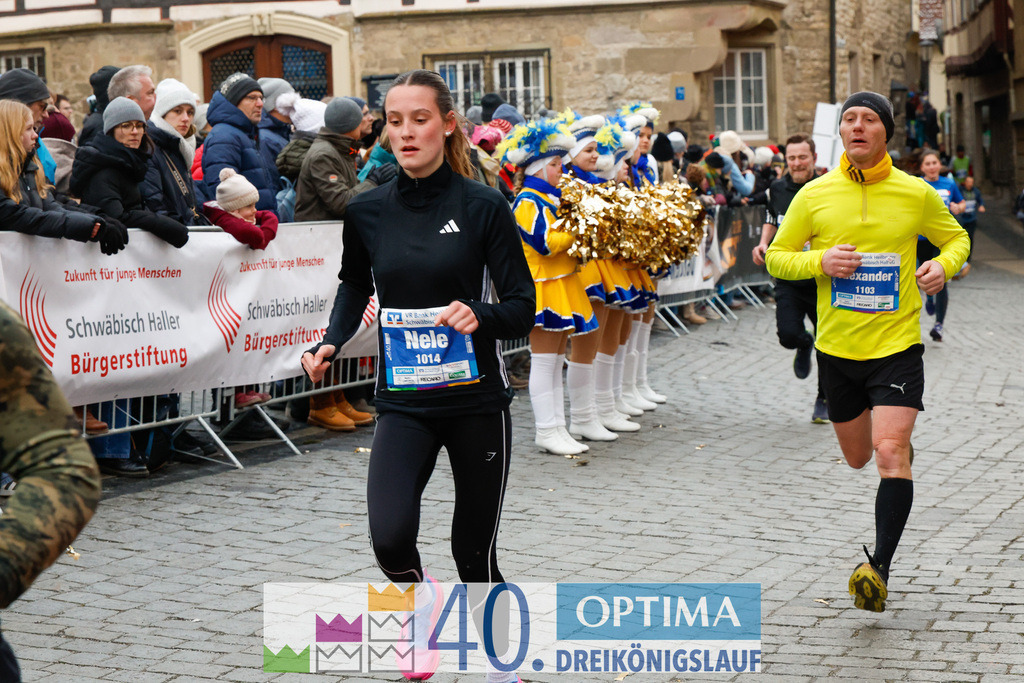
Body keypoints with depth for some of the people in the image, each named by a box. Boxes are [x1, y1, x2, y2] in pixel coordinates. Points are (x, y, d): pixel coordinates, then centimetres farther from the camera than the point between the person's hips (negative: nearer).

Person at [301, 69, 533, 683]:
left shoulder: (483, 206, -7)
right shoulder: (368, 211, 1)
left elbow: (523, 308, -6)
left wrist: (478, 316, -27)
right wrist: (332, 343, 2)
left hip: (476, 400, -1)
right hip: (404, 402, 2)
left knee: (476, 554, 6)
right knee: (390, 536, -21)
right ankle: (421, 596, 16)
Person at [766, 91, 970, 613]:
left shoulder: (916, 194, -2)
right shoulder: (814, 195, -1)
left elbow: (957, 237, 15)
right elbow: (777, 256, 6)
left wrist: (943, 265, -8)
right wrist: (820, 261, -14)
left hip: (897, 344, -2)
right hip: (837, 347, 3)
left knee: (890, 455, -18)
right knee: (857, 457, 18)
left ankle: (880, 566, -17)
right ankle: (901, 445, 54)